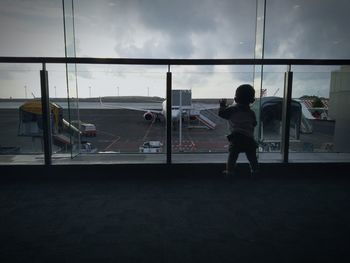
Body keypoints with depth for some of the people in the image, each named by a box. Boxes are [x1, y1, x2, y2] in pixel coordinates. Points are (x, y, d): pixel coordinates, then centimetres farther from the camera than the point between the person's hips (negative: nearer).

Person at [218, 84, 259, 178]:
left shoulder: (232, 109, -4)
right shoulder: (251, 113, 7)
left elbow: (221, 113, -1)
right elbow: (254, 124, 15)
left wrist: (222, 105, 14)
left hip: (236, 138, -2)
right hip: (249, 138, 3)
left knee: (232, 156, 7)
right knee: (252, 157, 15)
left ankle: (230, 171, 10)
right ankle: (254, 170, 23)